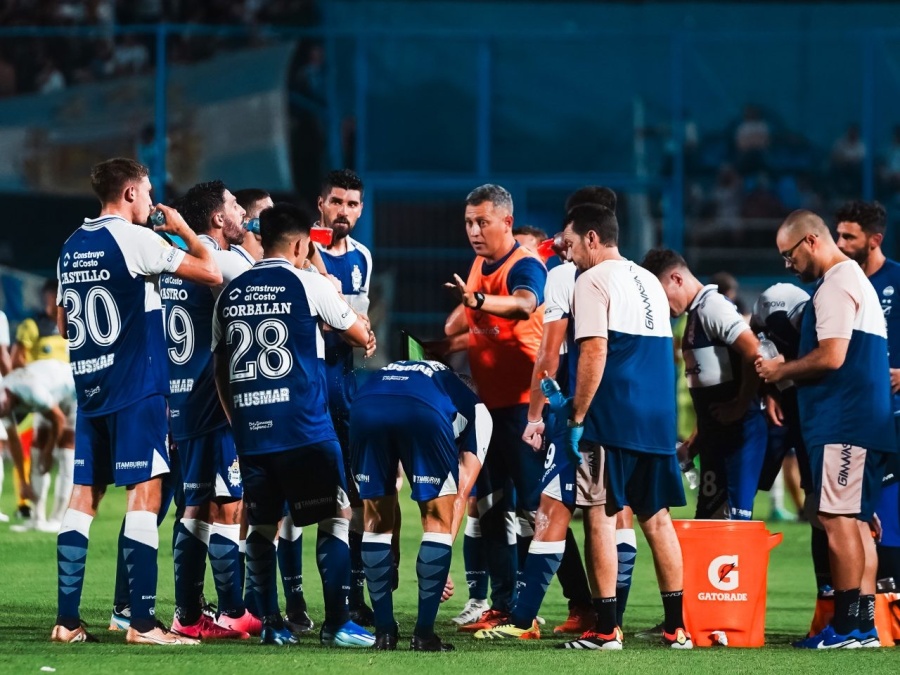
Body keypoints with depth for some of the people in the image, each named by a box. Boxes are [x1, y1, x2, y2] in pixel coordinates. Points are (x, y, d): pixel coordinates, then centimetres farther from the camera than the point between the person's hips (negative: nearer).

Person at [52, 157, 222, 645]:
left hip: (89, 388, 7)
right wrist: (182, 231, 5)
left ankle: (67, 620, 6)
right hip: (136, 389, -7)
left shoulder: (72, 247, 12)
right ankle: (142, 623, -10)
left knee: (84, 497, 8)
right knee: (145, 494, -6)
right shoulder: (133, 239, -11)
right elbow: (211, 273, -10)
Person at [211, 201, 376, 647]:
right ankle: (337, 623, -3)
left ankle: (270, 625, 9)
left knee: (261, 526, 11)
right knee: (335, 518, 3)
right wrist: (367, 342, 34)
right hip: (304, 427, -4)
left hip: (250, 427, 4)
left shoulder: (230, 294, 9)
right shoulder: (308, 285, -3)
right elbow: (358, 333, 12)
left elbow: (219, 367, 16)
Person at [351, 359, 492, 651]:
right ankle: (423, 635, 12)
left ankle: (384, 632, 20)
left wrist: (391, 561, 45)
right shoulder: (477, 411, 35)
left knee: (377, 522, 21)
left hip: (365, 405, 4)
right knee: (438, 521, 14)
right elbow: (461, 493, 25)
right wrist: (444, 553, 25)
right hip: (424, 412, -4)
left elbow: (388, 491, 43)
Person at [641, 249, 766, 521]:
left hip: (738, 431, -10)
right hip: (716, 432, 10)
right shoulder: (696, 313, 17)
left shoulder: (713, 307, -12)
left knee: (735, 516, -10)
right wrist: (700, 437, 17)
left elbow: (754, 352, -24)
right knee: (709, 516, 12)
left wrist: (740, 407, -16)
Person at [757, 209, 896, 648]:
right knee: (854, 520, 10)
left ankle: (851, 624, -12)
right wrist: (788, 373, 16)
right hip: (864, 421, 11)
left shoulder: (835, 286, -12)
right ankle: (864, 623, 10)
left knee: (837, 517, -10)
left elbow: (831, 357, -20)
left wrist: (781, 370, -6)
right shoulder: (856, 280, 22)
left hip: (842, 422, -11)